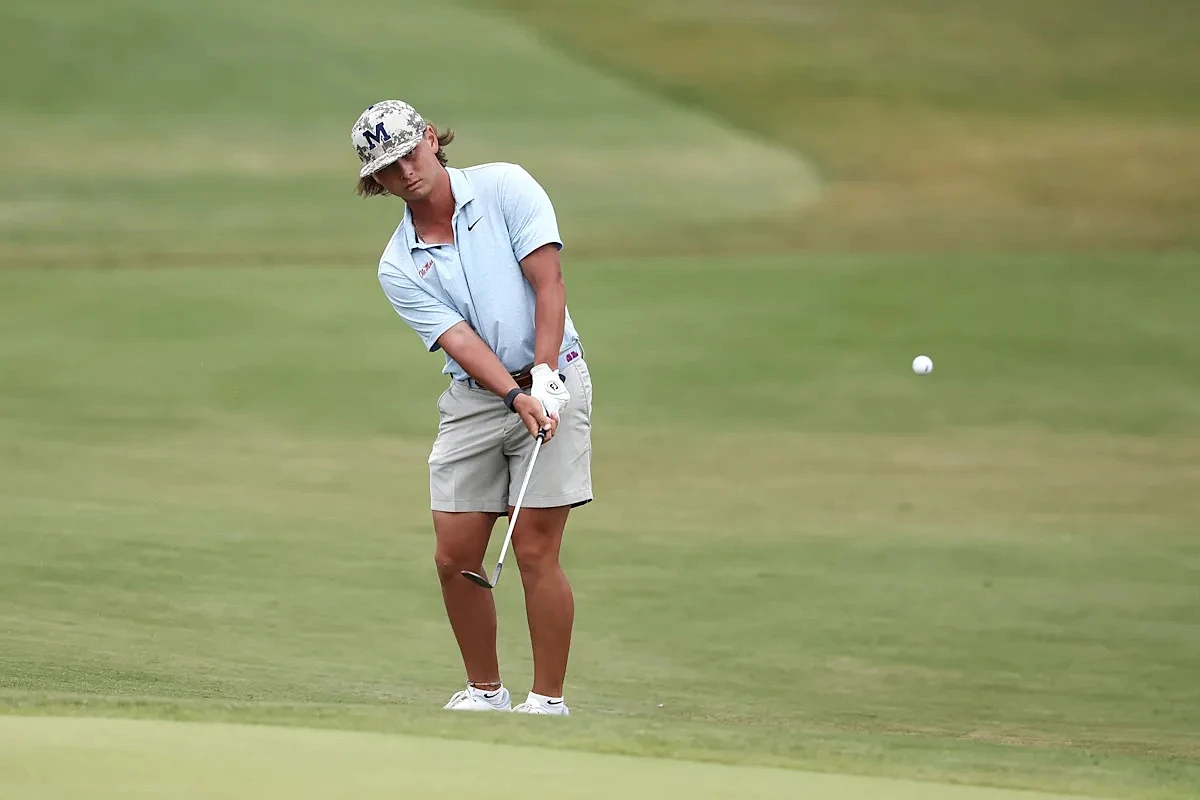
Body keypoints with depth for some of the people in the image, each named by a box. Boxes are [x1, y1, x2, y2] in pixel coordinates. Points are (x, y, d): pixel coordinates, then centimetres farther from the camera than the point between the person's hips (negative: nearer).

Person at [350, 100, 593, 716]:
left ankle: (548, 700, -1)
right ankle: (484, 691, 18)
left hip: (549, 383, -4)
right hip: (473, 399, 4)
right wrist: (515, 397, -26)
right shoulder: (398, 267, 2)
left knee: (535, 553, -9)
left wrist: (543, 377, -22)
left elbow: (548, 282, -11)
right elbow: (459, 340, -10)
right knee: (454, 556, 0)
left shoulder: (504, 187, -5)